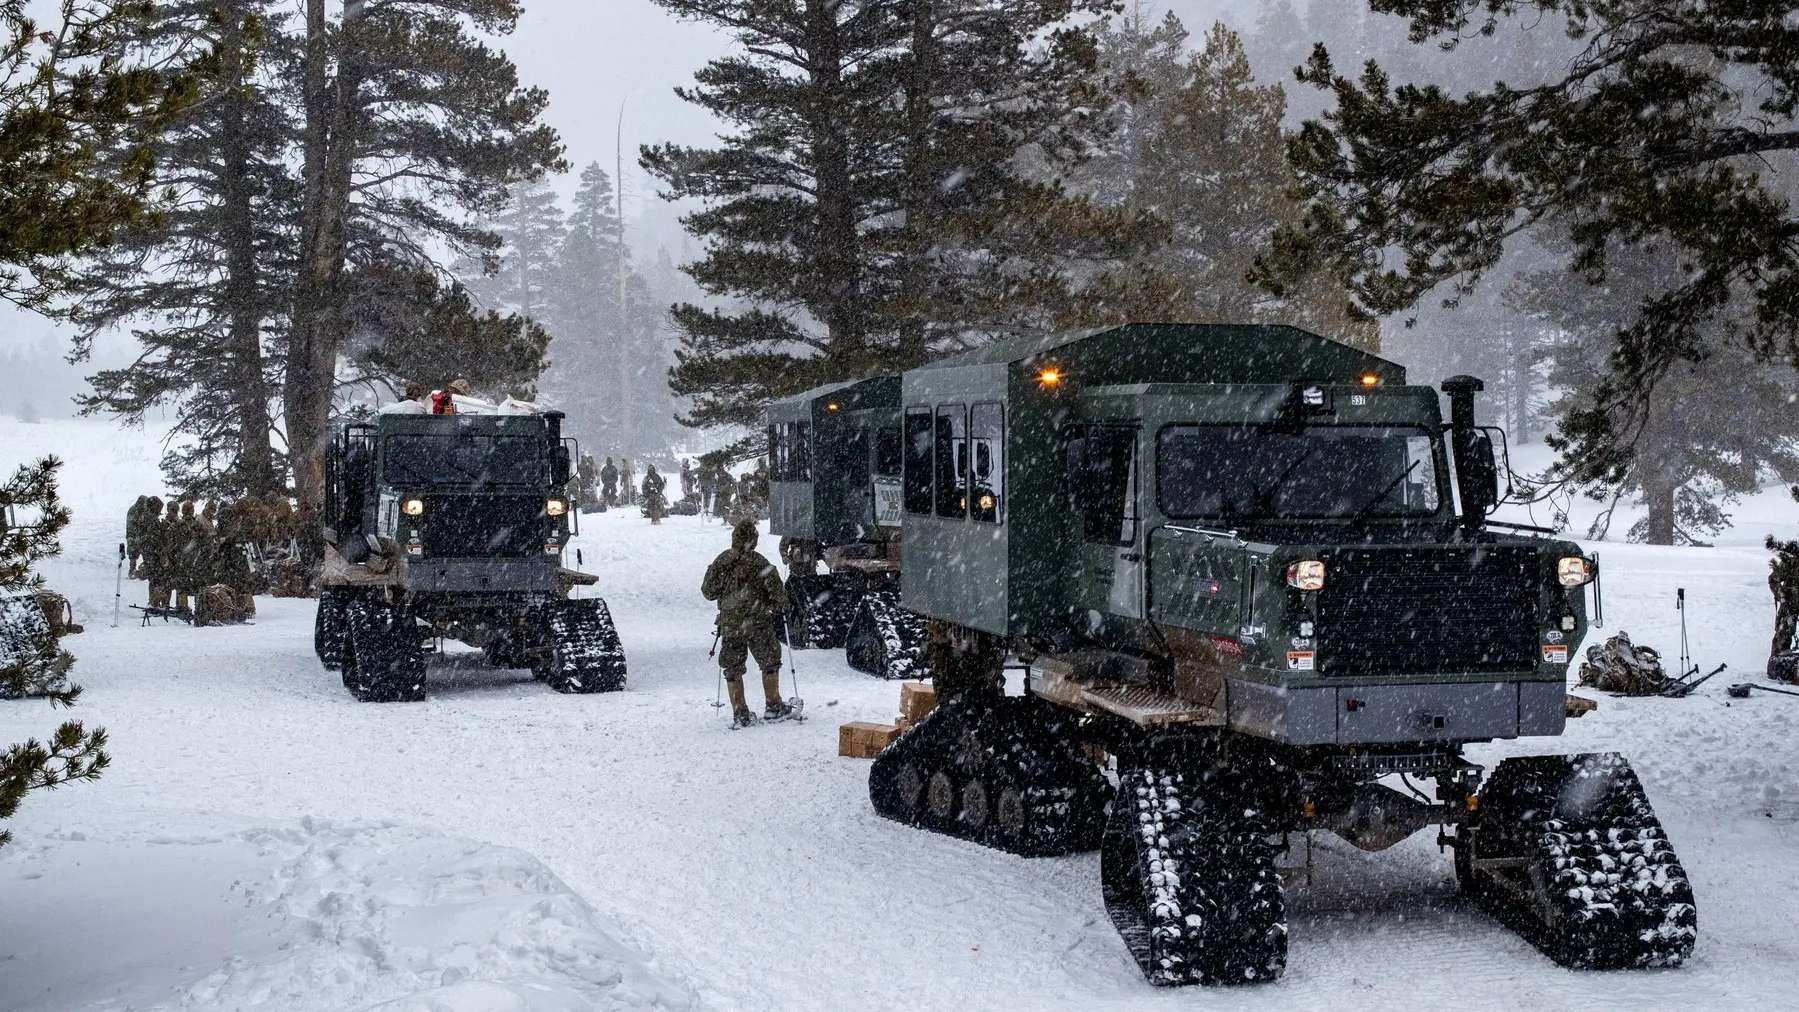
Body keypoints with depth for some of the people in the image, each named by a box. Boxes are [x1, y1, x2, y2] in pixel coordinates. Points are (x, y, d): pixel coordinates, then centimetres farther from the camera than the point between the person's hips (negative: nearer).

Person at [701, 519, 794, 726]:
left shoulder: (720, 562, 1)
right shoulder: (758, 562, -13)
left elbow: (708, 591, 7)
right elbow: (775, 588, -13)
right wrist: (783, 606, 4)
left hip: (729, 624, 4)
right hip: (757, 623, -4)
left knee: (733, 668, 10)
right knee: (769, 662, 13)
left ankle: (739, 714, 9)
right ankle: (774, 707, 18)